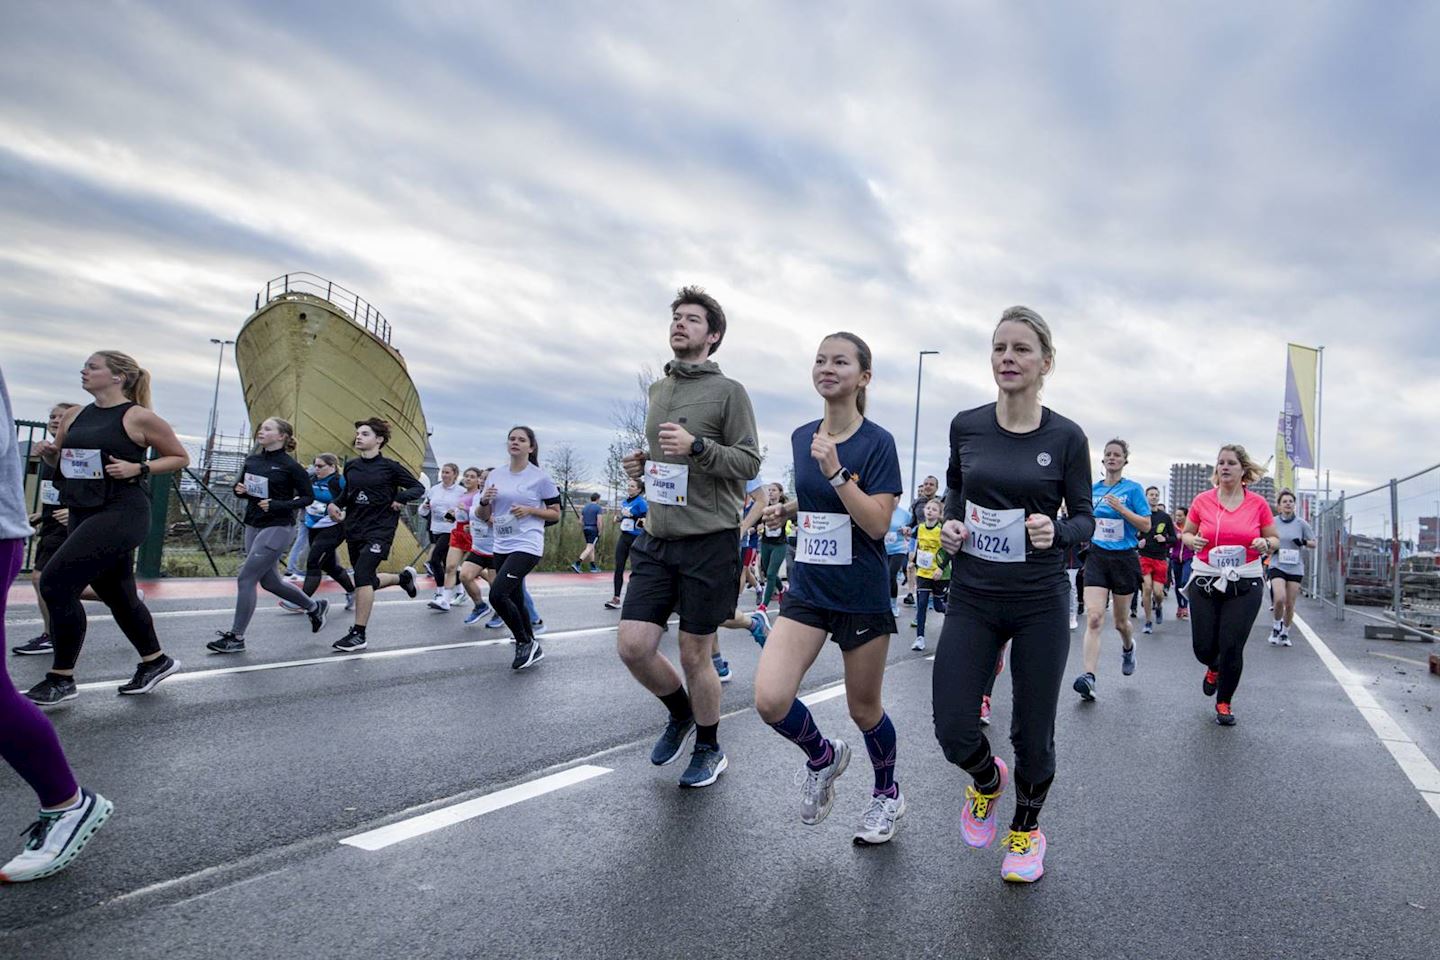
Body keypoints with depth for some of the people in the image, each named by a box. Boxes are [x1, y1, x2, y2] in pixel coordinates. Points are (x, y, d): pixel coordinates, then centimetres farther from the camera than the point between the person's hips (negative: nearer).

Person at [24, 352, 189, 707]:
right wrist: (48, 452, 1)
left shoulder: (138, 417, -8)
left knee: (56, 583, -15)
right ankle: (155, 661, 32)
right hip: (84, 513, 8)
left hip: (121, 513, -8)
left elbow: (180, 457, -2)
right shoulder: (75, 415, 11)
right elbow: (58, 460, 23)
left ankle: (61, 679, -2)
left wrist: (138, 468, -15)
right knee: (116, 595, 14)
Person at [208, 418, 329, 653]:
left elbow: (308, 497, -8)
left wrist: (278, 505, -20)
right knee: (270, 581, 16)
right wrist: (239, 490, -4)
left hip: (277, 528, -8)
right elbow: (242, 488, 20)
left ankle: (236, 637, 4)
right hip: (253, 525, 8)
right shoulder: (251, 460, 7)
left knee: (246, 578, -9)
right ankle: (314, 607, 36)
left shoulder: (290, 466, -12)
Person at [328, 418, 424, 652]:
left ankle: (359, 634, -8)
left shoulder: (390, 467, -7)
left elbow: (418, 487, 0)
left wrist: (401, 498, -17)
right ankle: (404, 577, 44)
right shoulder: (351, 466, 7)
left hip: (379, 530, -6)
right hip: (354, 530, 6)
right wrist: (336, 505, 4)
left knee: (362, 576, -18)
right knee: (369, 581, 13)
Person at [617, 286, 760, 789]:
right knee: (633, 646, -2)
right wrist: (642, 463, 3)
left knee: (694, 654, 4)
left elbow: (750, 463, -8)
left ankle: (709, 750, 27)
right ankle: (680, 715, 28)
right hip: (656, 539, 5)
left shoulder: (728, 392, -4)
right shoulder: (658, 389, 15)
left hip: (709, 540, -5)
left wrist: (697, 446, -22)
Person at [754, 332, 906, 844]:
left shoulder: (877, 441, -11)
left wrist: (835, 470, -27)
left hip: (862, 596, -4)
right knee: (770, 700, -13)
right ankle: (823, 756, 20)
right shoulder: (801, 437, 5)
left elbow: (877, 523, -18)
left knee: (864, 709, 11)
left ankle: (887, 793, 40)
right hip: (807, 589, 4)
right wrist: (786, 509, 2)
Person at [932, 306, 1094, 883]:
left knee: (1033, 733, 9)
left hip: (1039, 603, -1)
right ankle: (987, 780, 36)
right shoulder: (966, 426, -1)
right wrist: (951, 521, -3)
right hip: (972, 597, 2)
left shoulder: (1066, 437, -7)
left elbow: (1085, 518, 0)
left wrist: (1058, 532, -22)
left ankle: (1026, 829, 39)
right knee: (953, 731, -1)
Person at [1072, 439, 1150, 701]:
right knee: (1094, 618, -14)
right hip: (1096, 557, 2)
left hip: (1124, 559, -2)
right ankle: (1089, 677, -20)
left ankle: (1128, 647, 48)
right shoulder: (1093, 489, 8)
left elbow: (1146, 525, -8)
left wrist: (1121, 508, -19)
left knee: (1121, 621, 13)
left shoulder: (1132, 489, -3)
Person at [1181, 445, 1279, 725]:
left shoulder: (1258, 503, 0)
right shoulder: (1202, 501, 0)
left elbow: (1274, 539, 11)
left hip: (1245, 583, -1)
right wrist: (1192, 541, -10)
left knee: (1232, 648, -2)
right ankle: (1214, 668, 42)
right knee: (1203, 647, 3)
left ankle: (1224, 702, 21)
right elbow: (1187, 533, 12)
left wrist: (1265, 544, -12)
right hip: (1205, 580, 1)